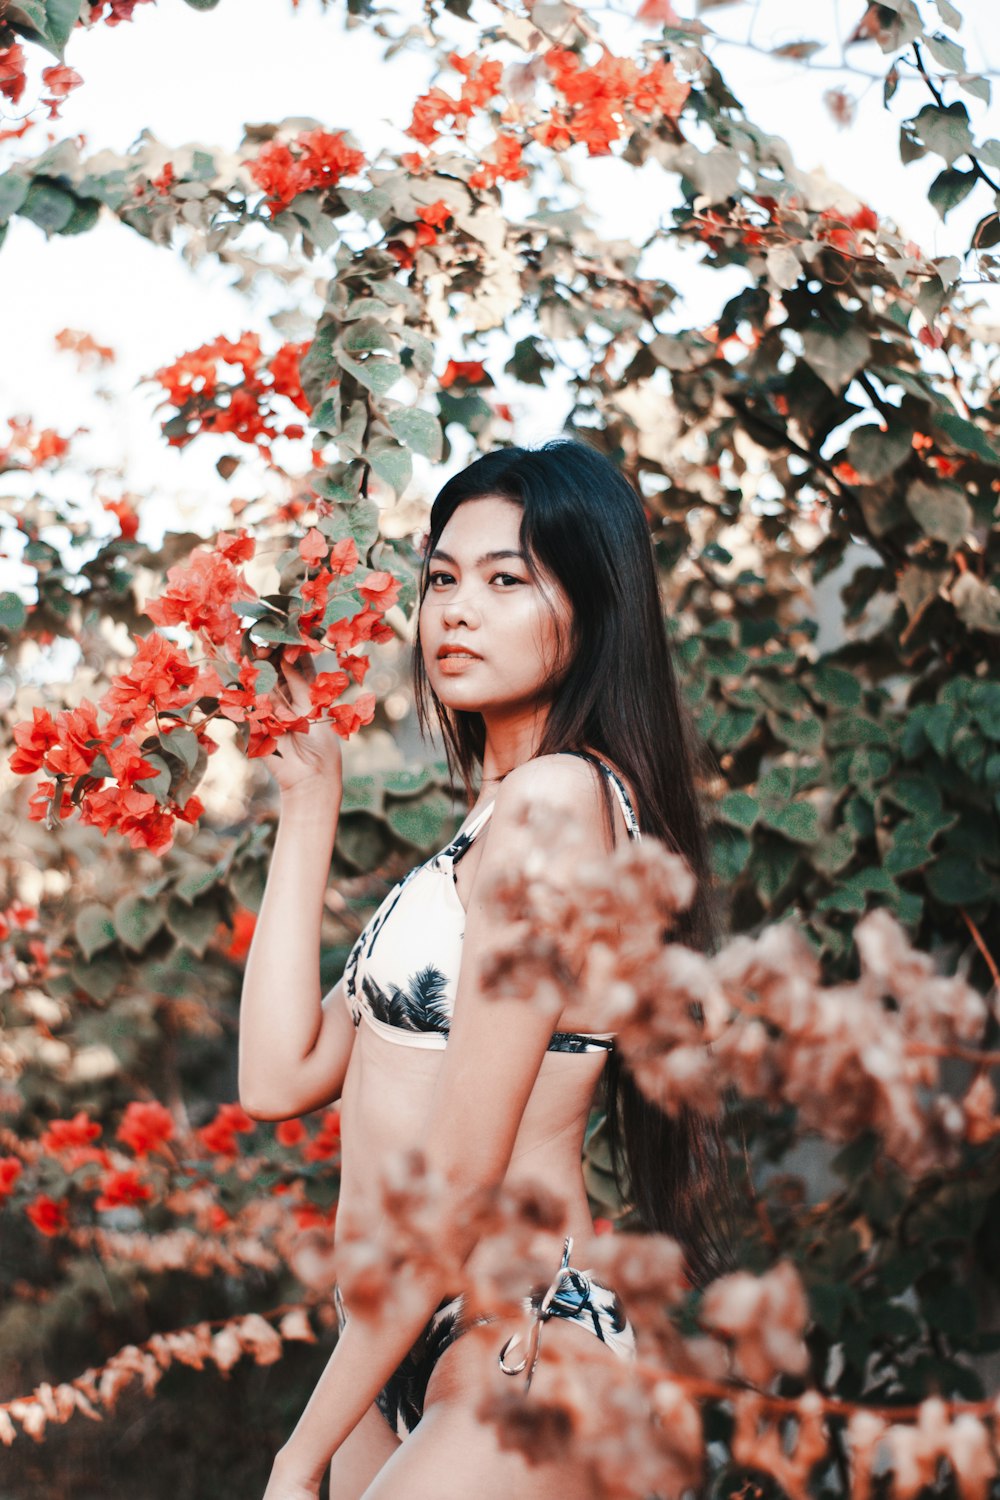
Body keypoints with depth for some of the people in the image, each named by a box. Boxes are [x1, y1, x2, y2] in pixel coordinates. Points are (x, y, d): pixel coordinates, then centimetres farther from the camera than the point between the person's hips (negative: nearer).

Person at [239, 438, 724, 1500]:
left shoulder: (556, 796, -14)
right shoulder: (486, 823, 15)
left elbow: (459, 1182, -17)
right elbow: (280, 1076, 7)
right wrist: (306, 802, 13)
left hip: (515, 1347, -9)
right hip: (407, 1354, 9)